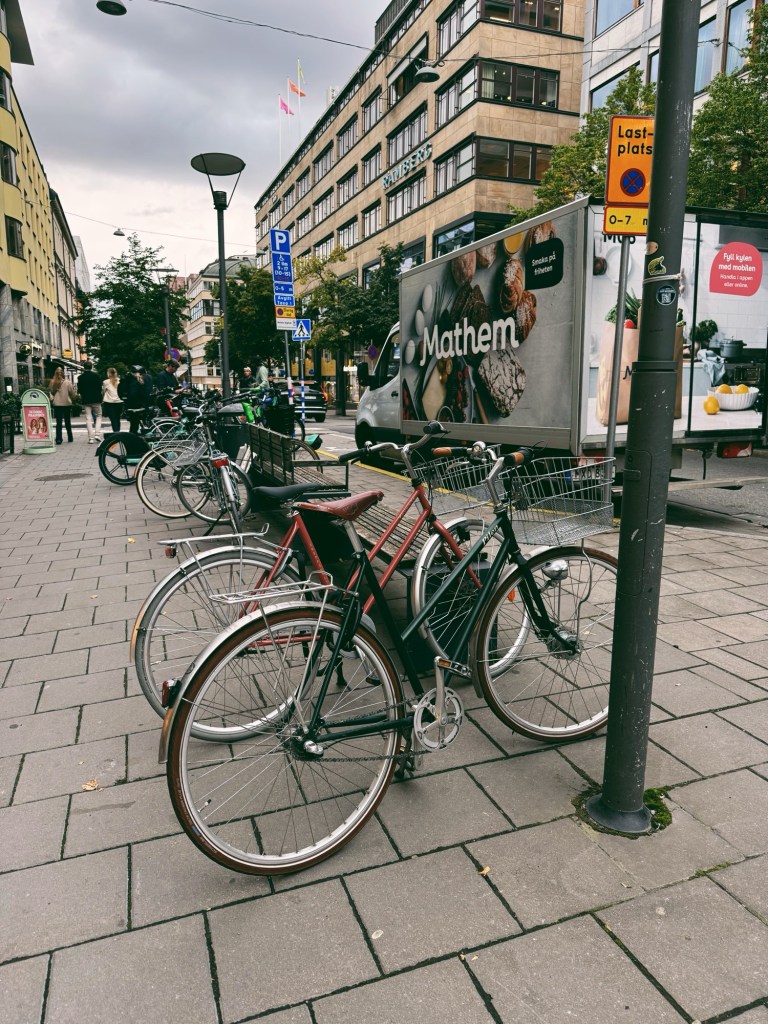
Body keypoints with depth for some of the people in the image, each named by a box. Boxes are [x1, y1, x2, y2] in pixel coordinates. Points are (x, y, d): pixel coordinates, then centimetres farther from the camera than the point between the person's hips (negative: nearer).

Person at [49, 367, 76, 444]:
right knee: (68, 422, 12)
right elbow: (72, 393, -2)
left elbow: (51, 393, 4)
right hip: (67, 404, -1)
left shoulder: (53, 383, -4)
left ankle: (58, 439, -3)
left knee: (59, 422, 3)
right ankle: (70, 438, 19)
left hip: (57, 404, 1)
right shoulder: (67, 382, -10)